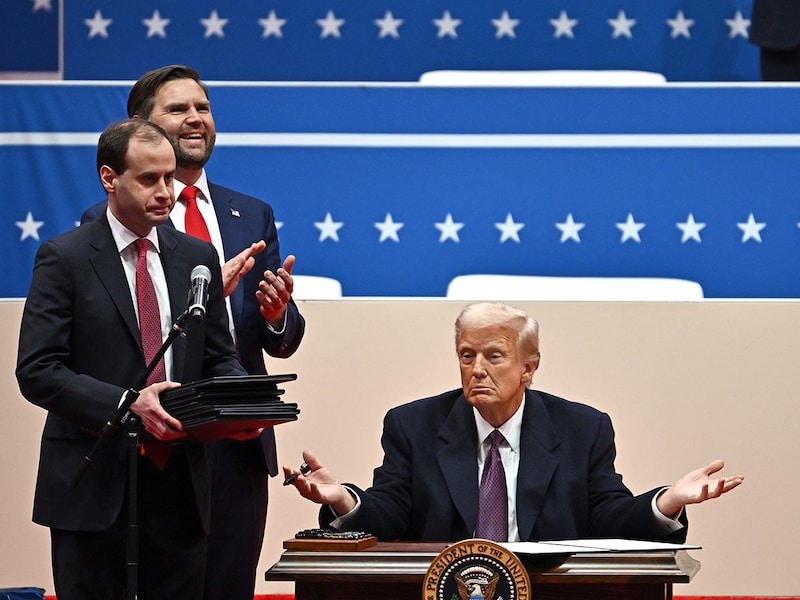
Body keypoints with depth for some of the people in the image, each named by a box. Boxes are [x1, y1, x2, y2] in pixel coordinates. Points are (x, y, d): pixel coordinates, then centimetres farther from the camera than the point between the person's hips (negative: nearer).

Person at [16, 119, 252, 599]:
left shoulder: (198, 258, 12)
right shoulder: (65, 258, -3)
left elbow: (219, 358, 17)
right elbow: (37, 371, -10)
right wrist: (126, 405, -23)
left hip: (180, 487, 4)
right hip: (93, 488, -4)